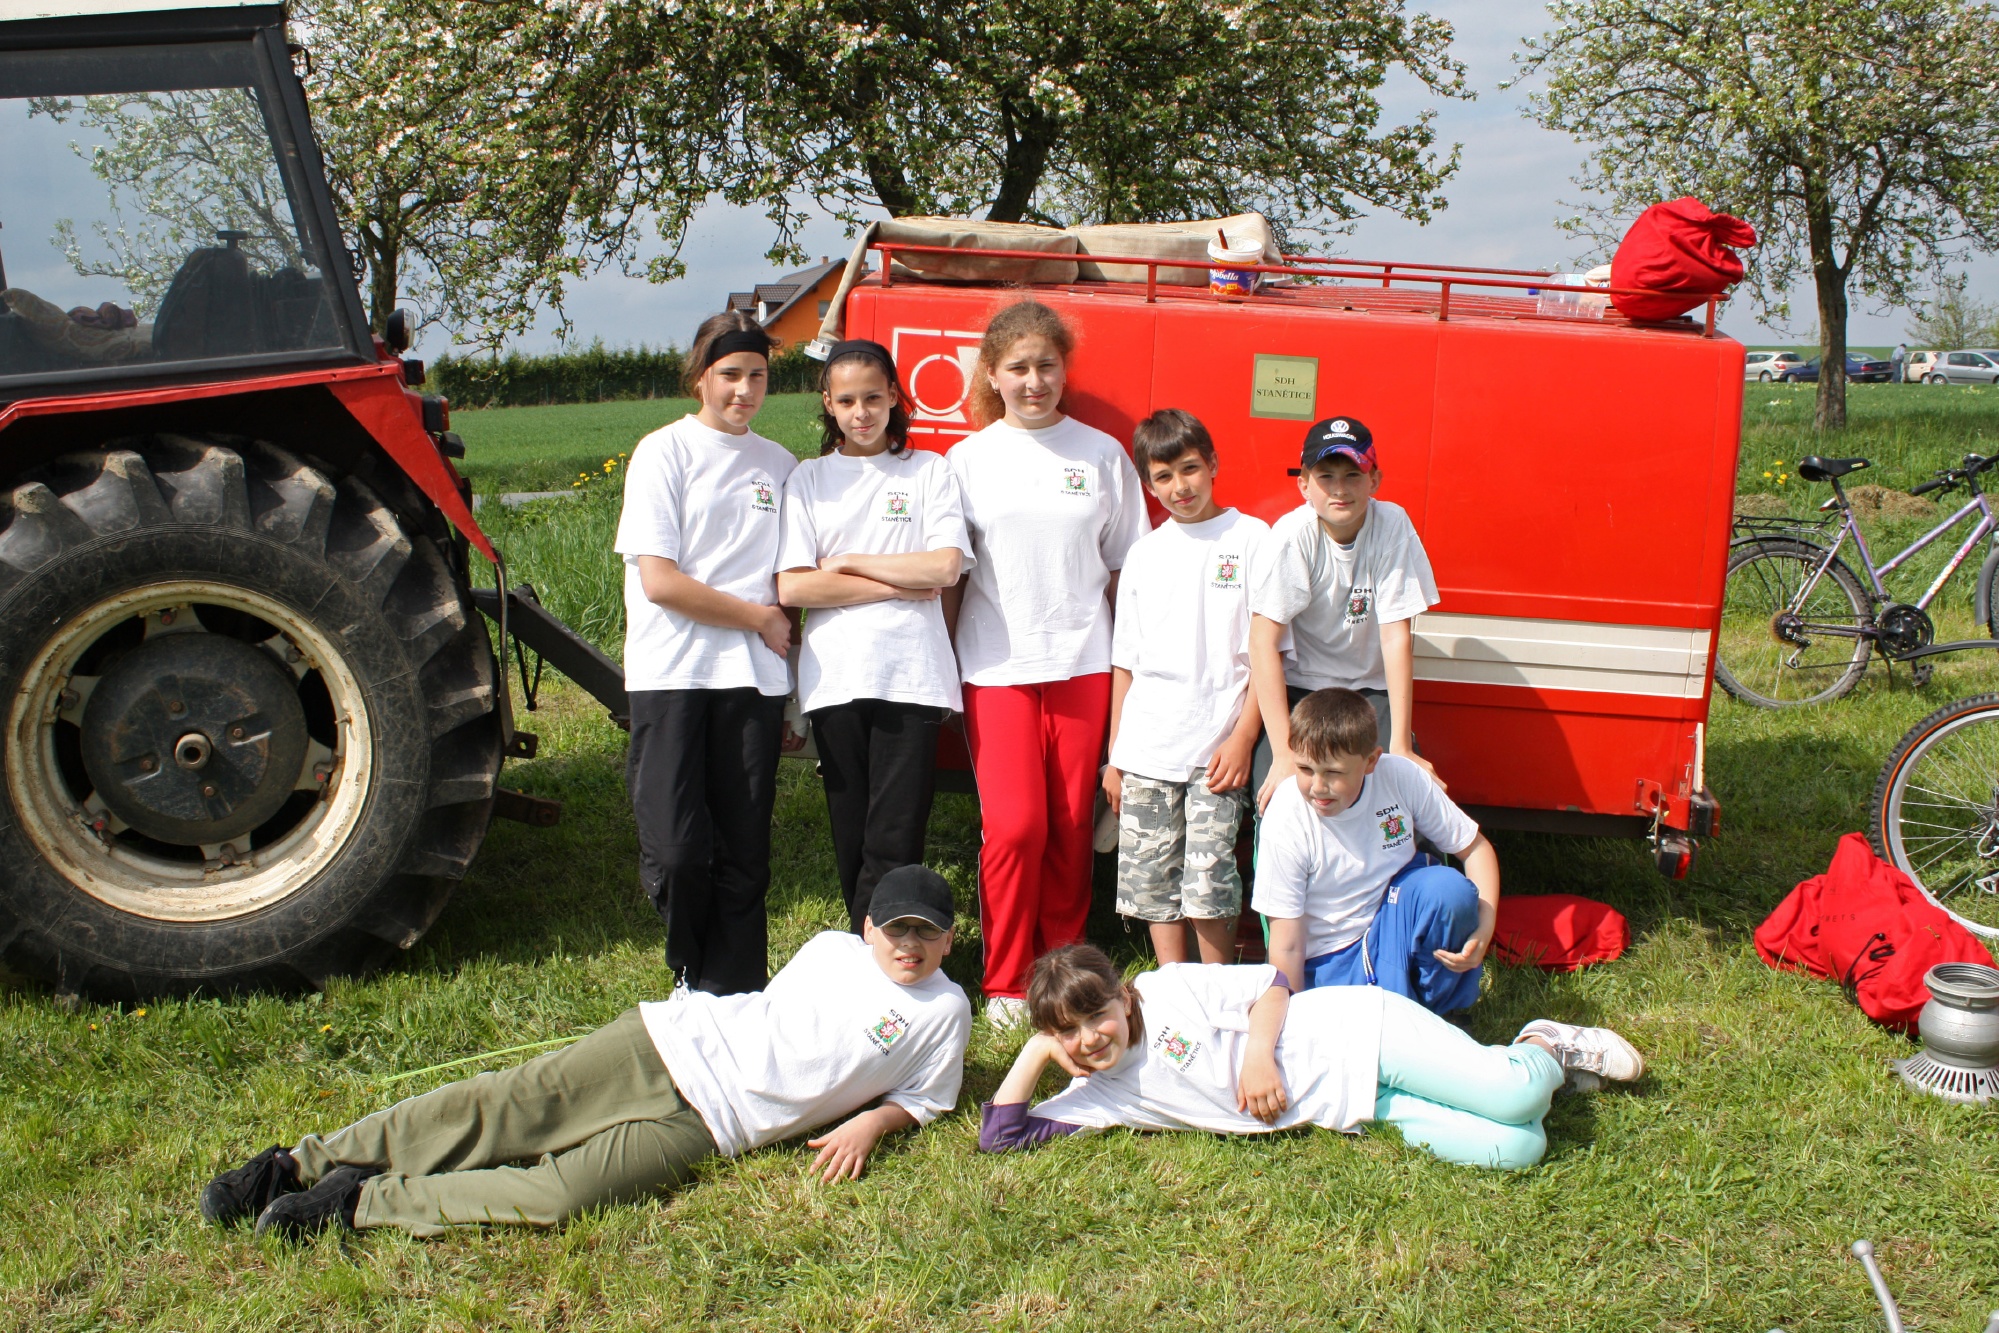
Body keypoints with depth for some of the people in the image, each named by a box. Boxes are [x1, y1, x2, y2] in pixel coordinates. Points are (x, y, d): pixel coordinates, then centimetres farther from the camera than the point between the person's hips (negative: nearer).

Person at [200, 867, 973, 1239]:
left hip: (705, 1126, -2)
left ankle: (360, 1203, -17)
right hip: (670, 1045, 2)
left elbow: (924, 1097, 11)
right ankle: (302, 1163, -6)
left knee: (562, 1195, -24)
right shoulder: (835, 949, 12)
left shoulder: (944, 1010, 6)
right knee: (497, 1107, -14)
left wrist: (871, 1121, -6)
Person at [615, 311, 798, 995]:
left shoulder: (780, 465, 14)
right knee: (676, 851, -7)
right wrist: (759, 617, -4)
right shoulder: (664, 452, 0)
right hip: (672, 674, -4)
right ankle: (692, 979, 19)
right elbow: (659, 580, -9)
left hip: (754, 681, 4)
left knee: (743, 855, 3)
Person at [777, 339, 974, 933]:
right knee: (852, 838, 5)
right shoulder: (809, 479, 11)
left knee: (895, 841, -6)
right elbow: (792, 587, -2)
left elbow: (945, 566, -5)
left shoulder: (930, 471, 9)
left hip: (913, 676, -1)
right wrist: (900, 584, -4)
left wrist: (849, 562, -2)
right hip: (835, 678, 2)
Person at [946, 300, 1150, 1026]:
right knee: (1014, 824, -7)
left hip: (1082, 661, 1)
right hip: (996, 664, -1)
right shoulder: (969, 458, 5)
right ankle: (1004, 983, 8)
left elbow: (1123, 569, 10)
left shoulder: (1102, 454, 7)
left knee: (1071, 823, 5)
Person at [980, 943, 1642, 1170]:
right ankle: (1534, 1064, 16)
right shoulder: (1100, 1095, 4)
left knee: (1516, 1098, -23)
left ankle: (1545, 1048, 14)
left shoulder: (1167, 989, -10)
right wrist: (1036, 1054, -5)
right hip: (1349, 1110, 4)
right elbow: (1000, 1136, 2)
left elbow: (1272, 983, -5)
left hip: (1358, 1033, -4)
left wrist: (1258, 1053, -19)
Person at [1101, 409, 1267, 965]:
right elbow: (1125, 662, 14)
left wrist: (1243, 737, -10)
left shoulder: (1249, 538, 1)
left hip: (1216, 747, -4)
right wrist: (1114, 754, 12)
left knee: (1208, 885, -7)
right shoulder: (1144, 553, 12)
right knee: (1151, 883, 5)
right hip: (1145, 747, 4)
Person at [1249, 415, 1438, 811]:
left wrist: (1400, 746, -18)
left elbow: (1397, 637, -13)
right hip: (1297, 686, -2)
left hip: (1370, 689, 2)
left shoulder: (1393, 525, -13)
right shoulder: (1293, 534, -19)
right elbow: (1263, 641, -22)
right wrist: (1284, 754, -27)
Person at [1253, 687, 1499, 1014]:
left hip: (1399, 919, 3)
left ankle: (1440, 1008, -4)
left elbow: (1475, 848, -4)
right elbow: (1287, 947, -16)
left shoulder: (1401, 778, -14)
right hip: (1333, 961, -3)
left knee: (1451, 888, -27)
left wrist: (1484, 929, -19)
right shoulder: (1284, 823, -21)